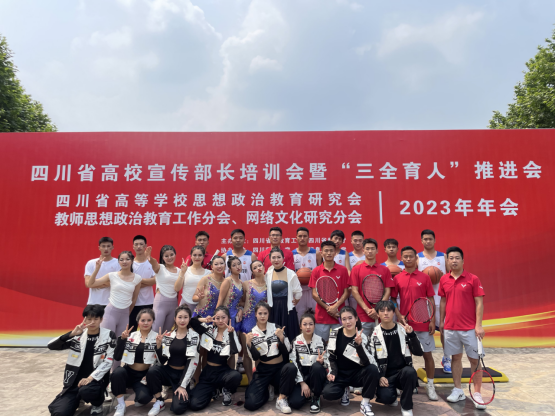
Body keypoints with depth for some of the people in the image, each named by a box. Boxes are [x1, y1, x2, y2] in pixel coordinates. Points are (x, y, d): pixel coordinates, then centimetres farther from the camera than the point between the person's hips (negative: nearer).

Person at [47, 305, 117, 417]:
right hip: (75, 381, 3)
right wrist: (72, 334, -19)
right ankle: (77, 400, 19)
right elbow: (51, 346, -6)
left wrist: (91, 377, -21)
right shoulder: (77, 336, 2)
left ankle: (97, 404, 0)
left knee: (86, 391, -35)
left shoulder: (109, 336, -5)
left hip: (96, 380, -3)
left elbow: (108, 361, -9)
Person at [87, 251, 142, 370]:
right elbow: (90, 284, -1)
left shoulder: (137, 278, 0)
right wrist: (97, 269, -11)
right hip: (111, 311, -2)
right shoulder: (112, 276, -3)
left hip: (125, 314, 2)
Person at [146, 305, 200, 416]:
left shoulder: (194, 336, -6)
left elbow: (193, 362, -10)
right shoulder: (168, 336, 2)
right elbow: (162, 361, 0)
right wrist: (159, 345, -16)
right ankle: (159, 402, -6)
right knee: (152, 371, -29)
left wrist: (183, 386, -15)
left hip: (183, 375, -3)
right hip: (168, 371, 3)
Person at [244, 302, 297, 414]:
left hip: (280, 367, 0)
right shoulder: (252, 333, 2)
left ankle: (281, 399, -15)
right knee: (251, 404, -19)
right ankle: (267, 392, 13)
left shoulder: (276, 328, 0)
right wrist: (248, 343, -21)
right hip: (263, 371, 0)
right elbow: (255, 358, -5)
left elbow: (287, 351, -6)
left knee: (291, 368, -35)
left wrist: (281, 337, -24)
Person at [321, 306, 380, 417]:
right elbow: (331, 357, 5)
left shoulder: (361, 336, -11)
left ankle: (365, 404, -14)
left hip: (357, 373, -1)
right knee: (327, 393, -27)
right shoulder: (335, 334, -6)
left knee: (373, 369, -32)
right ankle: (344, 390, 10)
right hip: (340, 374, 1)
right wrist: (332, 372, -10)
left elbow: (366, 362, -25)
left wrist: (359, 344, -38)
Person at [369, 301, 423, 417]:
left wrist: (411, 334, -17)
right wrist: (379, 377, -12)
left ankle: (406, 407, -10)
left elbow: (419, 352, -5)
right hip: (385, 374, -1)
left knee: (410, 371, -34)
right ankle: (392, 396, 11)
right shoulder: (374, 334, 0)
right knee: (385, 397, -29)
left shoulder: (404, 330, 2)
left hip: (403, 372, 1)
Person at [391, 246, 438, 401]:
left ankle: (430, 386, 21)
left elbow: (431, 300, 3)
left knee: (427, 354, 6)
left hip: (423, 323, 0)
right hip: (404, 323, 0)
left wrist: (432, 321, -3)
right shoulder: (397, 278, 2)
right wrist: (399, 315, -9)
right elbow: (393, 300, 5)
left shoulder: (425, 277, 1)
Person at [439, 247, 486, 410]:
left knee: (474, 359, 4)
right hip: (450, 327, 3)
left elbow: (479, 303, -7)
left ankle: (477, 394, 15)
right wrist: (441, 321, 10)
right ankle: (458, 391, 22)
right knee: (456, 357, 12)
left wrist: (479, 325, -12)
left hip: (470, 328, -3)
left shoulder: (473, 279, -7)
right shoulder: (444, 280, 4)